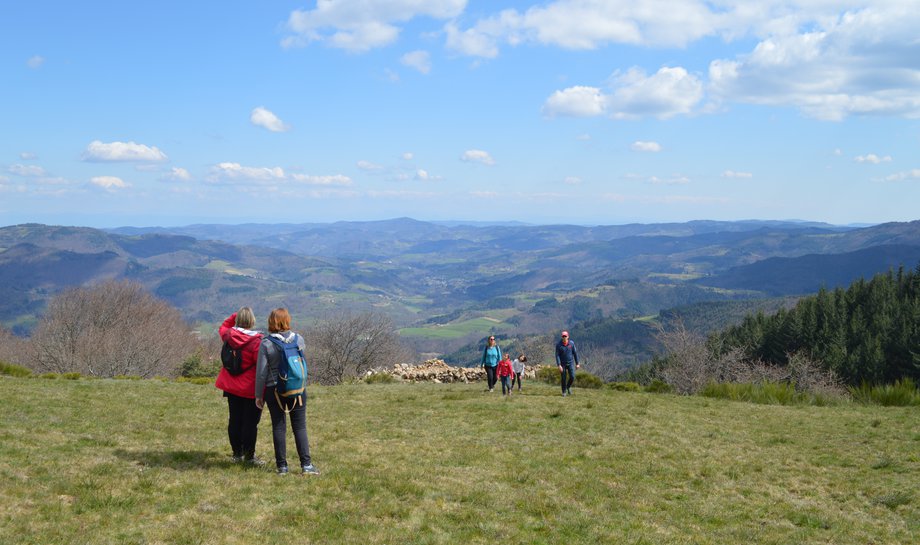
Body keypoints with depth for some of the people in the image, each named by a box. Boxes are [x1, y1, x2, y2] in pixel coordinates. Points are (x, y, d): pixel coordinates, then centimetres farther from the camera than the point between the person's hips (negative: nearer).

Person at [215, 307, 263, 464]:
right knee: (250, 422, 1)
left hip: (231, 386, 6)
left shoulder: (228, 335, -3)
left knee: (235, 420, 14)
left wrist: (234, 316, 15)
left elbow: (222, 328, 24)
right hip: (251, 389, -6)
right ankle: (249, 455, 5)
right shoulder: (257, 341, -20)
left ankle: (237, 453, 21)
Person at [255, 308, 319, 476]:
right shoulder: (299, 339, -2)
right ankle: (306, 464, 1)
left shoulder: (266, 344, -9)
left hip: (274, 390, -1)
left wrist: (258, 395, 1)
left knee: (278, 427, 7)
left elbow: (261, 372, -7)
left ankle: (282, 465, 10)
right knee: (300, 427, 6)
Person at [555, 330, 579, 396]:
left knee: (572, 377, -9)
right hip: (563, 364, -1)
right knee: (563, 378, 2)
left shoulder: (571, 343, -9)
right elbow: (557, 355, -14)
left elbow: (575, 353, -1)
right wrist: (559, 365, -22)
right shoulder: (558, 344, -14)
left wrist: (577, 364, 0)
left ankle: (568, 386, 22)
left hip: (570, 363, 1)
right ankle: (564, 392, 20)